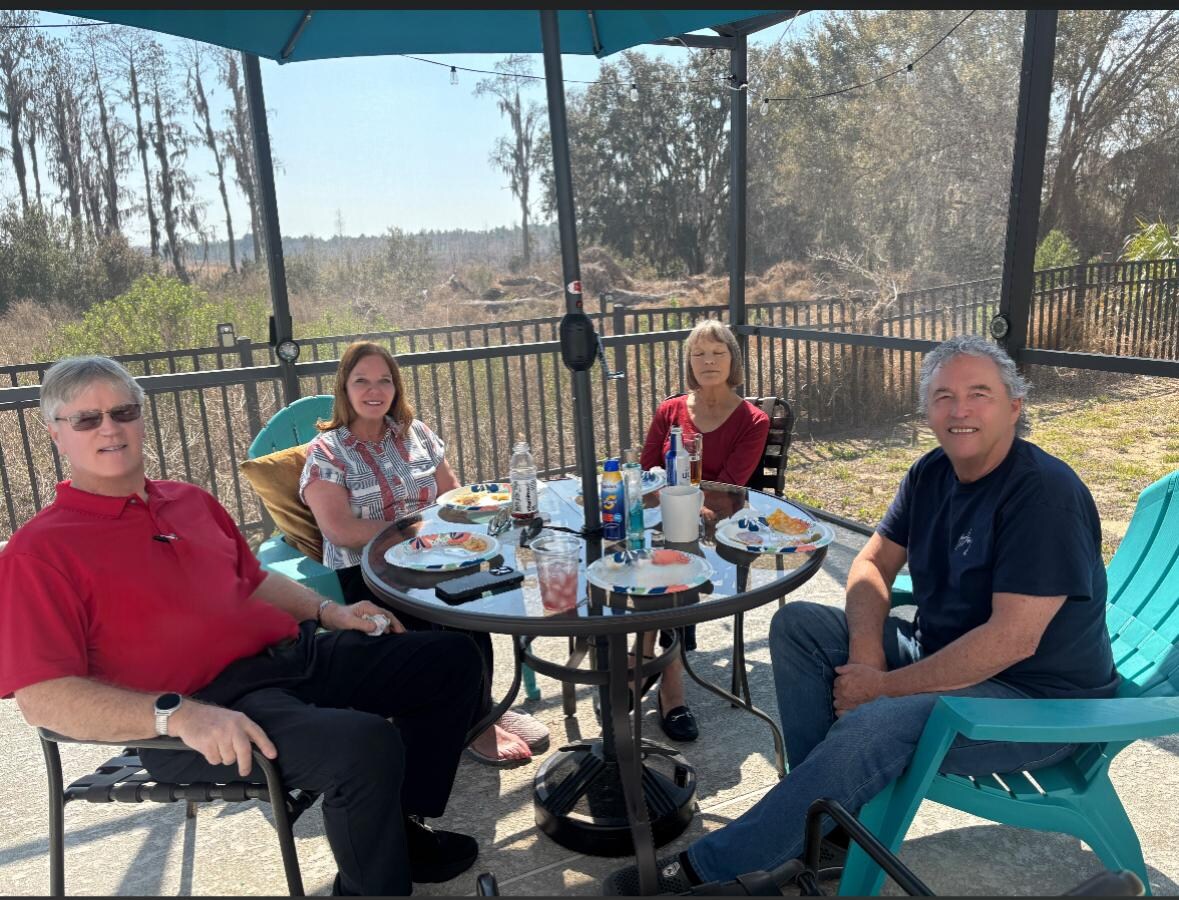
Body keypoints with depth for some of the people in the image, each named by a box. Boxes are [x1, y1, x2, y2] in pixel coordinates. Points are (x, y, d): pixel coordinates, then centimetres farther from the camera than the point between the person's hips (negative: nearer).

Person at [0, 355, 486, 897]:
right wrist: (177, 714, -27)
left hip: (296, 655, 8)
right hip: (212, 702, -8)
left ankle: (403, 827, 21)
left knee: (453, 657, 10)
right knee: (367, 744, -34)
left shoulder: (191, 501, 18)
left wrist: (327, 611, 12)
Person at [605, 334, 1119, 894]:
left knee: (874, 725, -32)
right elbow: (873, 563, 7)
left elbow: (1012, 639, -27)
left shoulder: (1045, 494, -22)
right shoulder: (932, 474, 3)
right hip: (940, 653, 8)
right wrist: (865, 651, -12)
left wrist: (884, 687, -22)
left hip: (1035, 700, -8)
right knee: (798, 625, -4)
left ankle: (708, 866, -20)